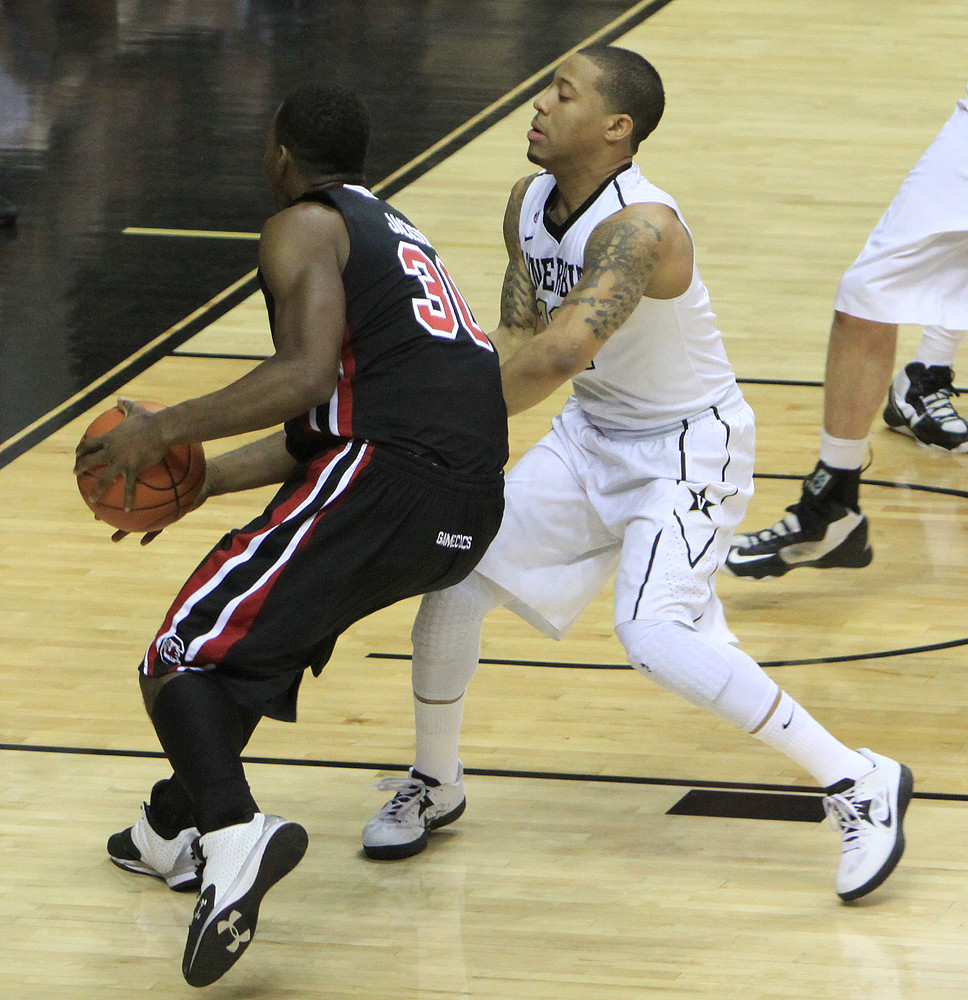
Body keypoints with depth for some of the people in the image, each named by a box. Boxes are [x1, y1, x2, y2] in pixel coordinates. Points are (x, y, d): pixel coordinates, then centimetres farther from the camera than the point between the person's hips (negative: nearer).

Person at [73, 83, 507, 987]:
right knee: (262, 620, 32)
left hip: (386, 479, -9)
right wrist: (201, 480, 29)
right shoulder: (392, 231, 31)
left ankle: (233, 835, -35)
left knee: (180, 662, -8)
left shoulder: (304, 226, 4)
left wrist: (165, 430, -8)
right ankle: (173, 828, 40)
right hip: (472, 510, 9)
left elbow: (308, 376, -13)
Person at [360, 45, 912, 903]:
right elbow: (516, 342, -3)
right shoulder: (529, 206, -2)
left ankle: (858, 784, -14)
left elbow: (560, 352, -44)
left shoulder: (639, 226, -31)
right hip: (593, 434, 8)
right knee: (455, 578, 2)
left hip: (688, 447, -8)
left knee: (656, 638, -25)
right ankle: (434, 785, 25)